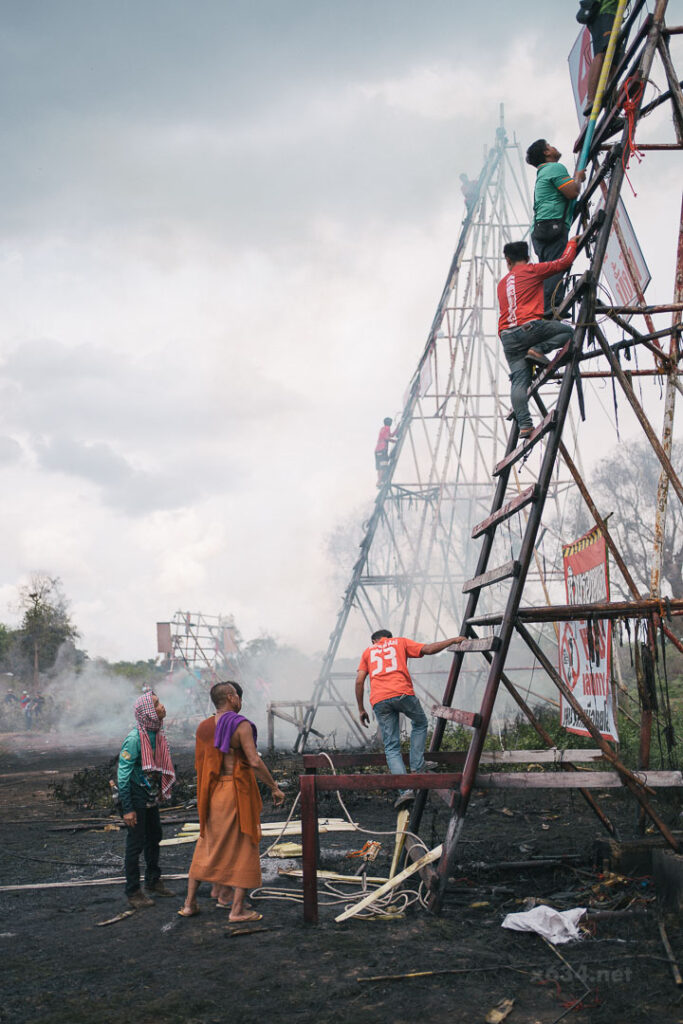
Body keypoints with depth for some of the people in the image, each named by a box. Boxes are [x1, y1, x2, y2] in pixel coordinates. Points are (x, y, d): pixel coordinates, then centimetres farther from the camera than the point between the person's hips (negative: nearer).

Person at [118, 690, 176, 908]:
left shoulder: (156, 733, 2)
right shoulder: (134, 738, -24)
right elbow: (123, 774, -22)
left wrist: (159, 790, 17)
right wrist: (127, 808, -22)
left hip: (150, 795, 9)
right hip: (136, 796, -9)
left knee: (154, 838, 19)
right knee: (135, 843, 0)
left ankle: (153, 882, 34)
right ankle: (133, 892, 11)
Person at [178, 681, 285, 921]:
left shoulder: (204, 727, 7)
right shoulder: (241, 725, -13)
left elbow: (199, 763, 12)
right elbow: (255, 762, -19)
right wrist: (275, 788, -11)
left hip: (211, 793, 6)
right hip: (237, 791, -6)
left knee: (206, 847, 16)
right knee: (243, 847, 4)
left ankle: (189, 903, 20)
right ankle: (238, 908, 5)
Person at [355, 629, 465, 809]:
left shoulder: (368, 652, 26)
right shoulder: (400, 642, 21)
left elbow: (359, 681, 15)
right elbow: (428, 649, 8)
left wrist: (361, 709, 19)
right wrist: (452, 641, 18)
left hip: (379, 700, 1)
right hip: (402, 693, -1)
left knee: (391, 747, 5)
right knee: (420, 724, 27)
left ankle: (404, 790, -9)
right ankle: (417, 770, 17)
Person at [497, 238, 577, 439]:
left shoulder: (502, 284, 24)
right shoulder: (532, 270, 8)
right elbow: (564, 261, 13)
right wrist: (572, 242, 30)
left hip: (507, 336, 5)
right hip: (529, 326, -5)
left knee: (519, 381, 0)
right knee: (568, 331, 14)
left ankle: (524, 424, -12)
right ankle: (538, 350, -7)